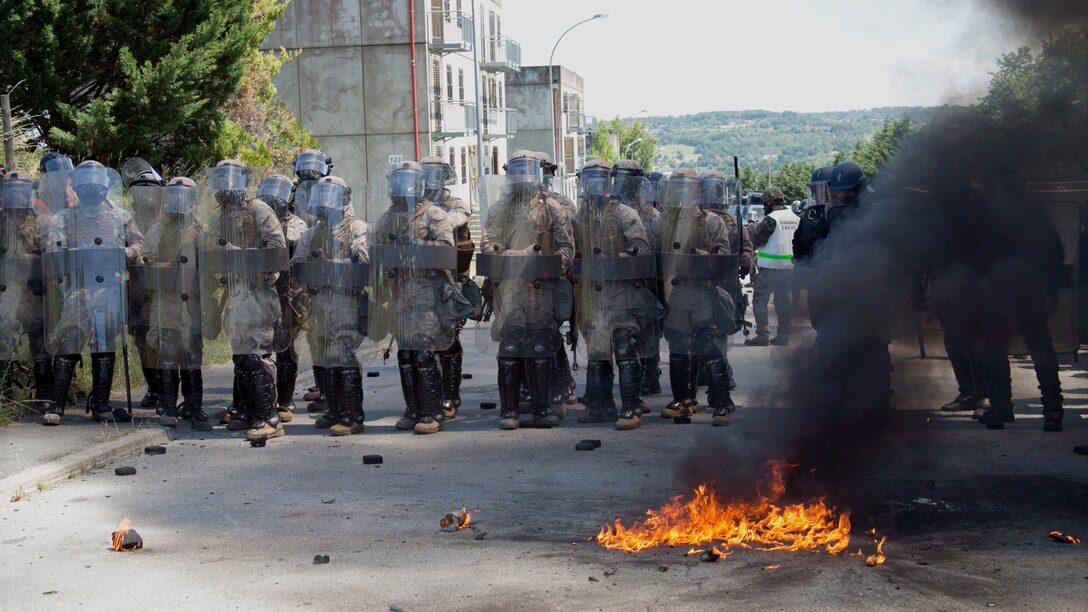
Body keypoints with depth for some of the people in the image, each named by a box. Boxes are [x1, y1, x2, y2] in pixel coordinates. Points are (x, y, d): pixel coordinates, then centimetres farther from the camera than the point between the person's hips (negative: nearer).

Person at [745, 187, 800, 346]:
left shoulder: (771, 219, -13)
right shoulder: (796, 218, 8)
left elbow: (757, 240, -12)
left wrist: (753, 231, 6)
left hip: (771, 266, -7)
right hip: (790, 266, 7)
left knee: (760, 300, 0)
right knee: (784, 300, 12)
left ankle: (763, 335, -4)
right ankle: (783, 335, 14)